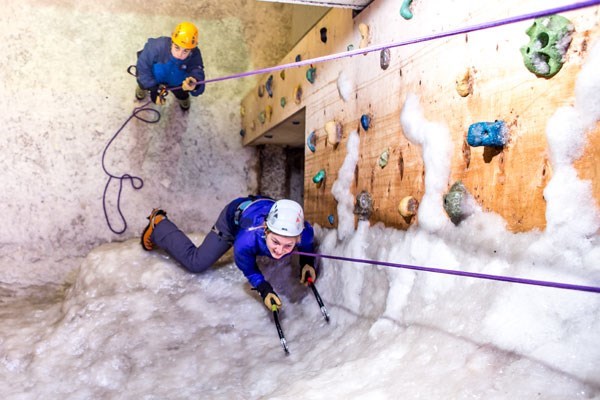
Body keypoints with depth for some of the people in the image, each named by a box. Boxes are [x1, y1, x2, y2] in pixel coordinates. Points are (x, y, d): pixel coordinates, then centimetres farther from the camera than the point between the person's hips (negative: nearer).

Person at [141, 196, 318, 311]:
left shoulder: (304, 232, -42)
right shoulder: (246, 241, -49)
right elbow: (249, 270, -24)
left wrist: (308, 262, -24)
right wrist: (264, 289, -37)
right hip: (234, 217, -4)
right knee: (195, 262, 7)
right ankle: (158, 223, 26)